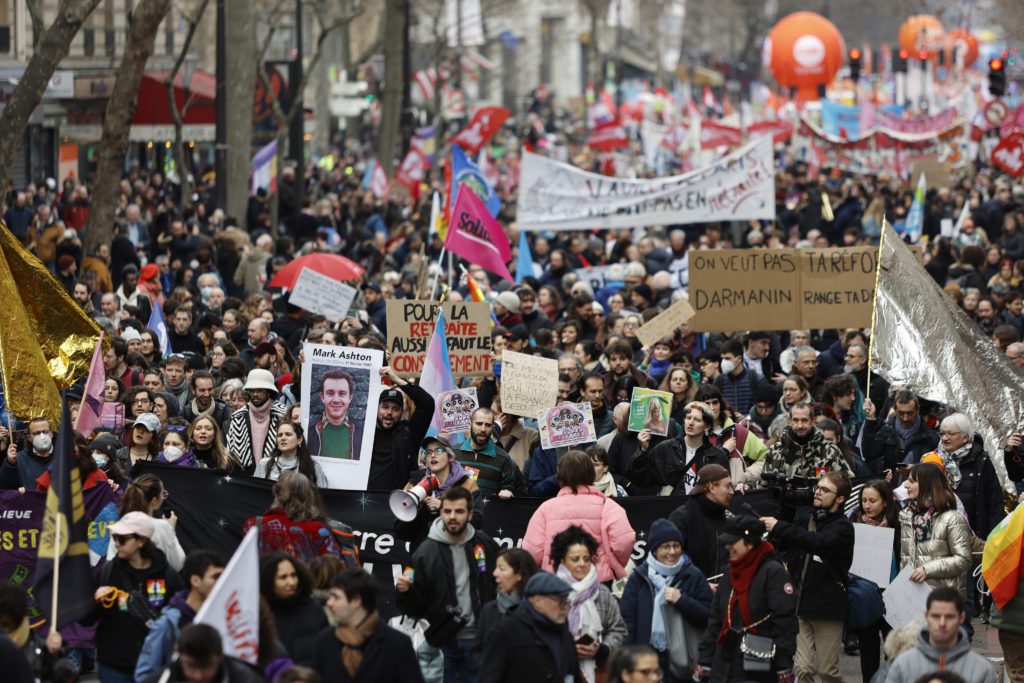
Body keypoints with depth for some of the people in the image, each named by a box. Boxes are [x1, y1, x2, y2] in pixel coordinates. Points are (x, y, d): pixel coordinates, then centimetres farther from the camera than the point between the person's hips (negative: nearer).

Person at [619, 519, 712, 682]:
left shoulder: (694, 576, 3)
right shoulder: (639, 577, 3)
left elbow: (708, 617, 0)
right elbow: (626, 620, 1)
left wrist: (681, 600, -14)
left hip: (681, 659, 0)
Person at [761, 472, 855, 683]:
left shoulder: (842, 527, -7)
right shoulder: (806, 518, 12)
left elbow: (819, 543, -27)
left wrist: (779, 527, -29)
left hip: (827, 606, -4)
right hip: (800, 602, 4)